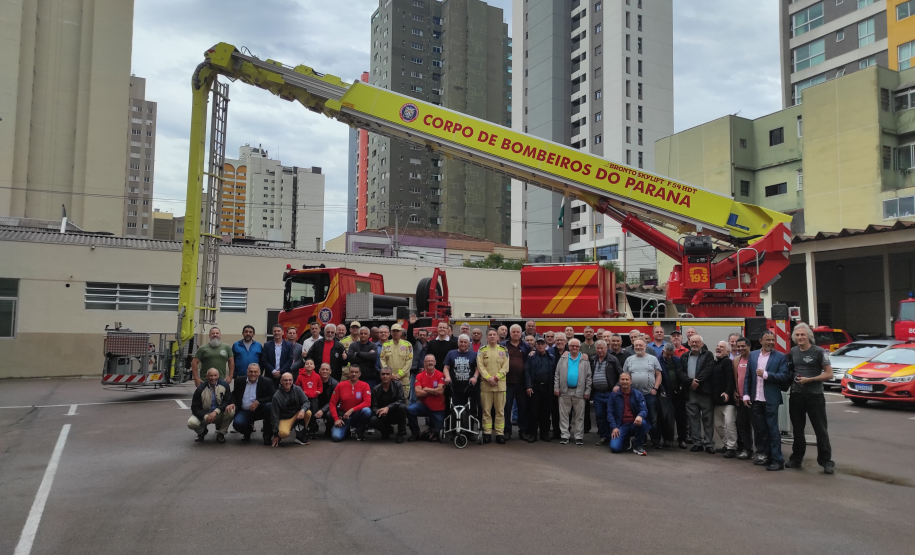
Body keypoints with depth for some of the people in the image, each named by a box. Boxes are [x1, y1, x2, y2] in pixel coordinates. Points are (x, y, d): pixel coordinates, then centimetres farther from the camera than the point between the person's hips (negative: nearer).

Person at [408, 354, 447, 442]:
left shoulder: (440, 375, -9)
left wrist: (426, 389, -11)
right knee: (409, 409, -26)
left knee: (437, 431, 2)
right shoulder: (419, 376, -3)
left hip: (438, 408, -1)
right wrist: (434, 391, -14)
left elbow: (440, 391, -21)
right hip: (424, 405, 1)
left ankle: (434, 432, 43)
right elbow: (418, 393, -13)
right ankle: (415, 433, -4)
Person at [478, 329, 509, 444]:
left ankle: (500, 433, 9)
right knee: (486, 410, 3)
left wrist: (496, 377, -11)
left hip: (500, 383, 0)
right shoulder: (482, 350, 7)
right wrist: (488, 378, -14)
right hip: (485, 384, 0)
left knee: (500, 410, 3)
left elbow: (506, 366, 1)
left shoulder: (504, 350, 8)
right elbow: (480, 366, -1)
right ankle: (487, 433, 10)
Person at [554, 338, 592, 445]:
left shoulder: (584, 360, 3)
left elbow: (588, 376, 2)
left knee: (579, 416, 5)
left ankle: (579, 437, 12)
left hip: (579, 392, -1)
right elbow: (557, 374, 5)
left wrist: (587, 391, -4)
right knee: (563, 415, 5)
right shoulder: (563, 358, 5)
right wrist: (556, 388, -2)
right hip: (564, 391, 1)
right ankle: (564, 436, 12)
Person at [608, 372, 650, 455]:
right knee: (614, 447, -22)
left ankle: (638, 445, -6)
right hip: (621, 425, 0)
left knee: (642, 422, -36)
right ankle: (626, 440, 17)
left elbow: (644, 409, -7)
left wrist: (640, 416, -32)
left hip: (635, 424, 0)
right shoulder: (614, 395, 4)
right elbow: (610, 412, 2)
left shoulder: (638, 394, 3)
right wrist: (614, 427, -11)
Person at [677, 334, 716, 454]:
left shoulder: (708, 355, 3)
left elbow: (708, 370, -11)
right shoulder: (684, 357, 13)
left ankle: (709, 444, 5)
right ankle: (697, 443, 14)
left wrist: (697, 381, -17)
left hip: (704, 391, -3)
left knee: (707, 419, 0)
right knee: (693, 418, 7)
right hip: (690, 391, 3)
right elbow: (680, 372, 2)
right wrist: (690, 381, -14)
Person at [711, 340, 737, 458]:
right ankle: (726, 444, 27)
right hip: (717, 399, 9)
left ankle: (732, 448, -4)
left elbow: (730, 379, -19)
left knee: (729, 422, -12)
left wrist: (727, 392, -29)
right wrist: (712, 397, 15)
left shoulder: (727, 362, -8)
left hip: (726, 399, -9)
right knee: (718, 424, 14)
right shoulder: (714, 362, 16)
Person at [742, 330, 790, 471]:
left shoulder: (780, 357, -3)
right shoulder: (753, 355, 9)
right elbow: (747, 376, 9)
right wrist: (746, 395, 2)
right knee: (759, 429, 11)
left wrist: (766, 374, -18)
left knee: (772, 429, -2)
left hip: (771, 400, -4)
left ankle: (777, 460, 3)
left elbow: (784, 376, -11)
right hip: (755, 399, 4)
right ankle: (763, 455, 23)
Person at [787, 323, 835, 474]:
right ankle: (796, 458, 23)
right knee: (797, 429, 12)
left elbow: (829, 374, -8)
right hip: (796, 395, 4)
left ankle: (826, 461, 7)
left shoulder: (819, 352, -7)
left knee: (820, 430, -1)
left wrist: (809, 380, -15)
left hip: (815, 396, -4)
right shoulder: (793, 352, 8)